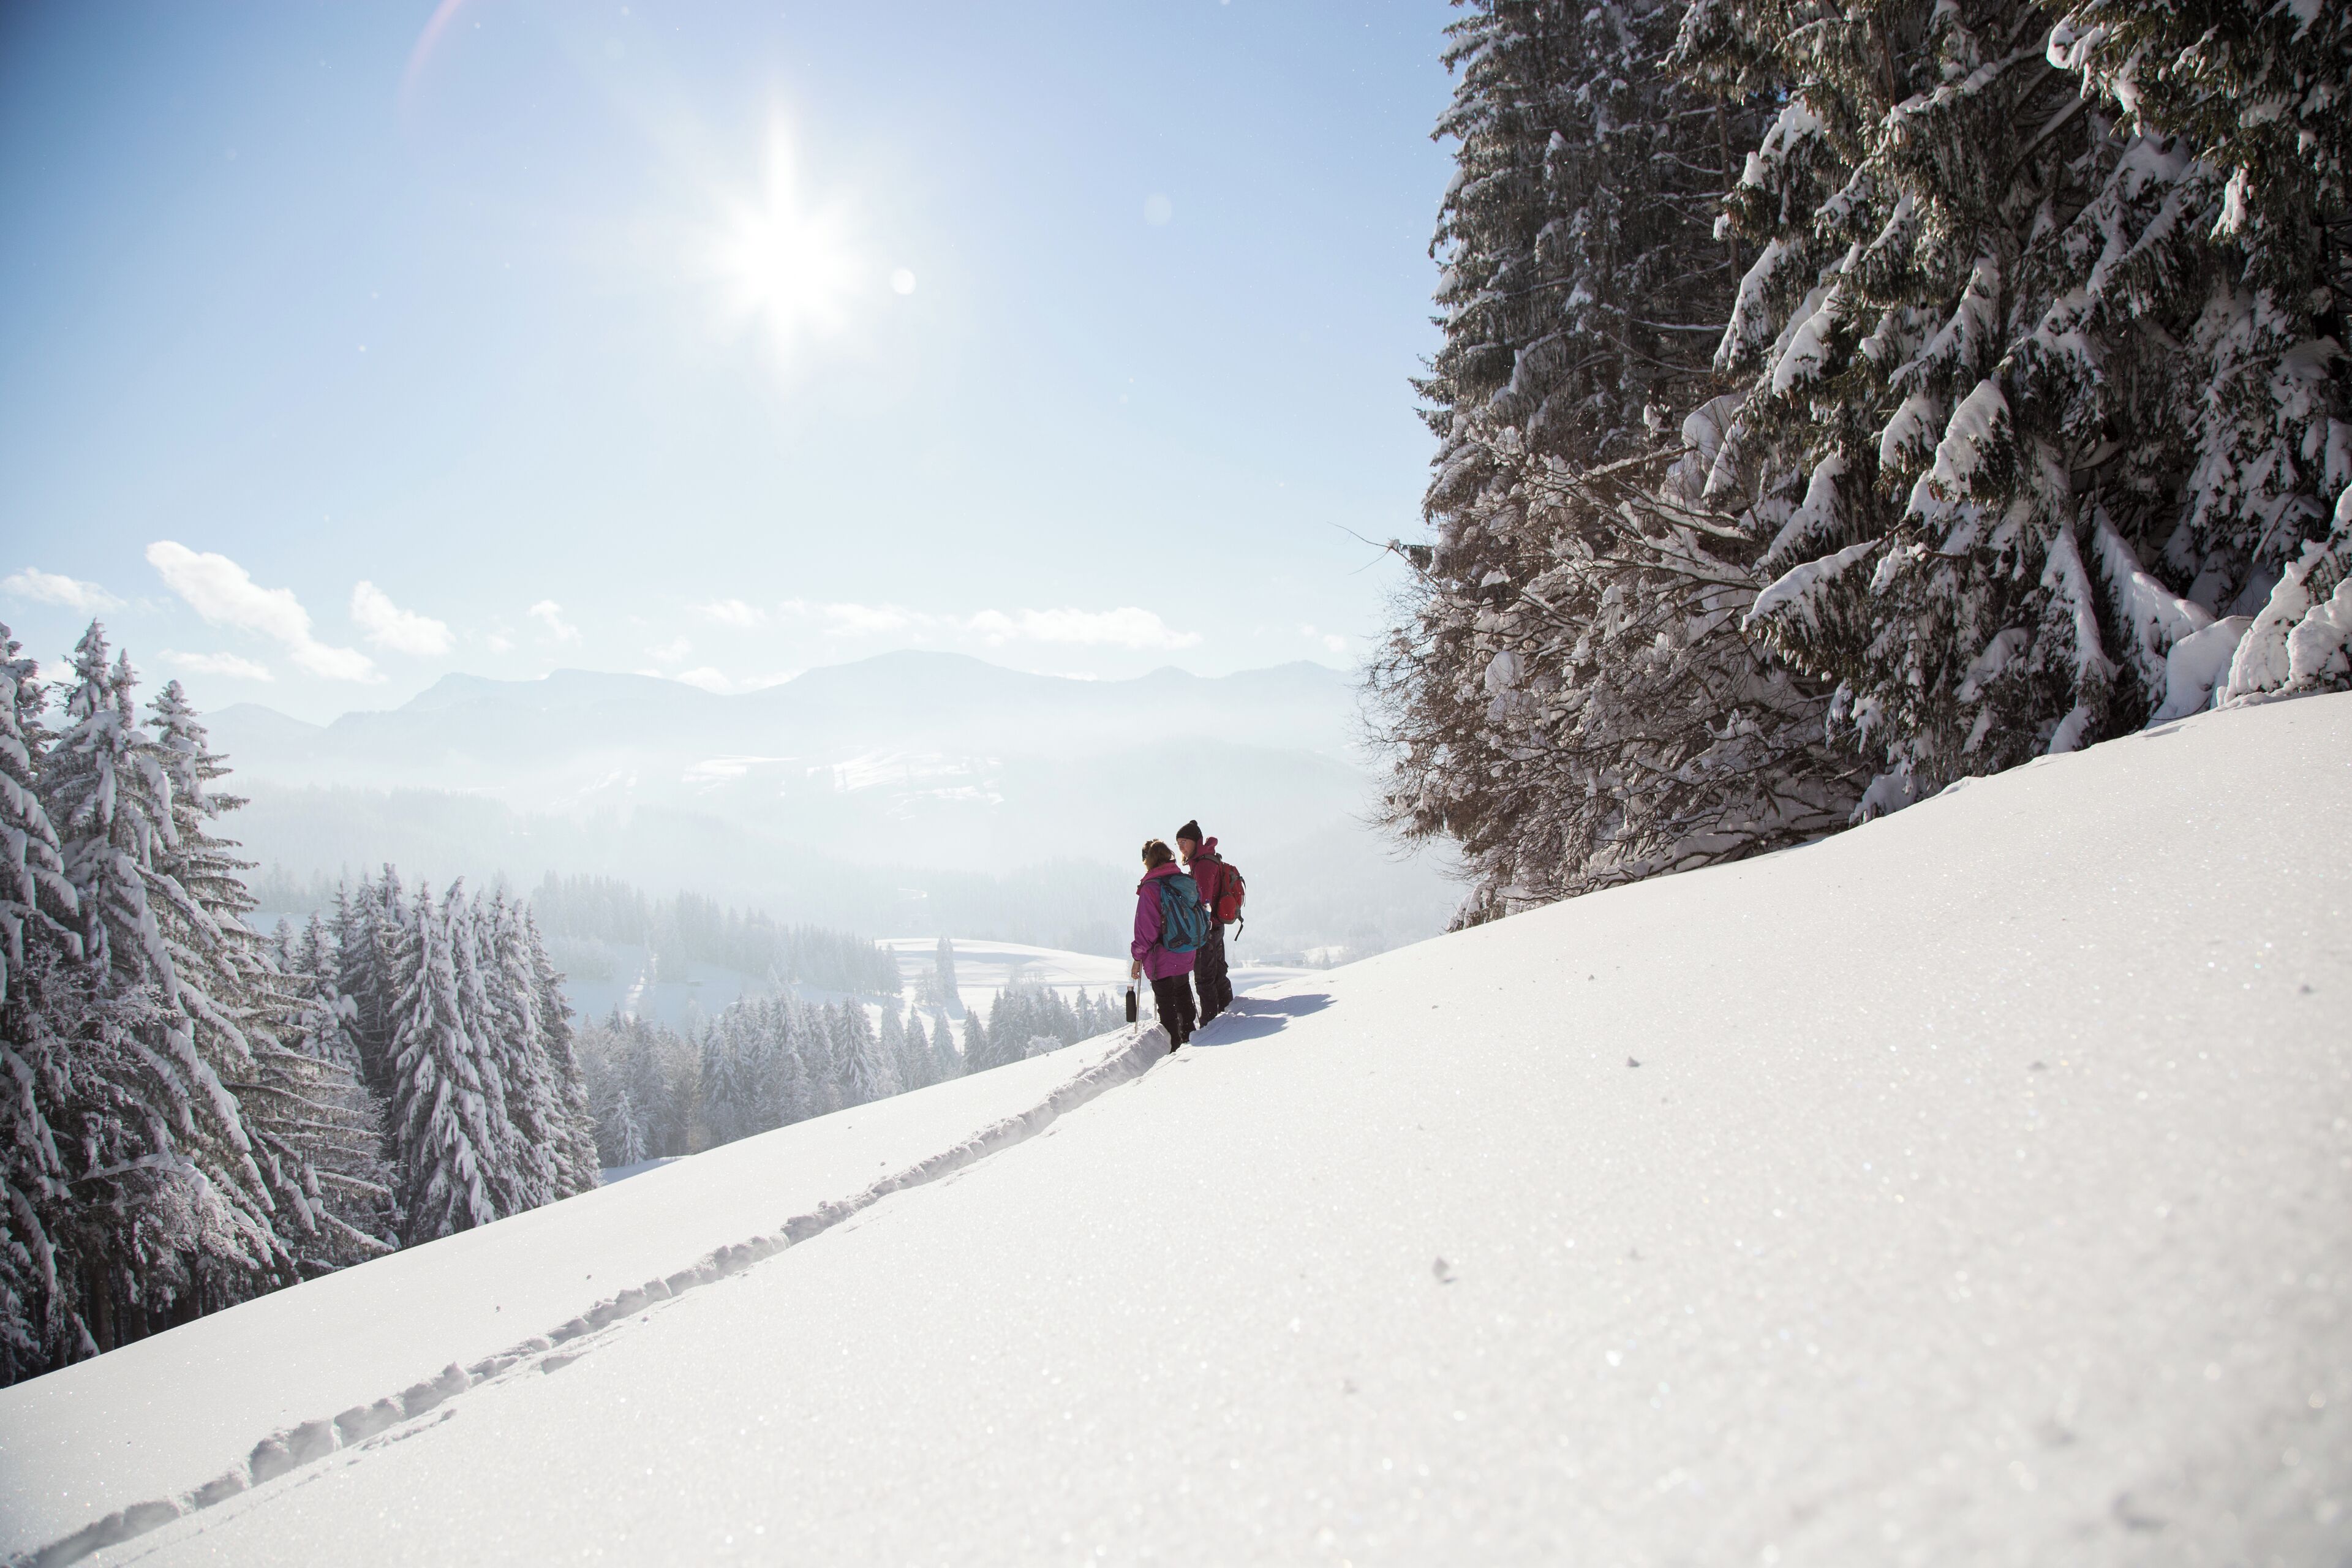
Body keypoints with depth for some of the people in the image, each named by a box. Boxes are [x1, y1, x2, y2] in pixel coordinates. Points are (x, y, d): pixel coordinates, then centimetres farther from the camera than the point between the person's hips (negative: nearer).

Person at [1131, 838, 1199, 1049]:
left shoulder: (1150, 888, -17)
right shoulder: (1188, 881, 1)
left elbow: (1145, 927, -16)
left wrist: (1138, 957, -7)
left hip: (1162, 957, -6)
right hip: (1186, 956, 6)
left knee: (1166, 1002, 5)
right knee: (1183, 993, 25)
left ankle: (1174, 1048, 9)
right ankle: (1189, 1036, 38)